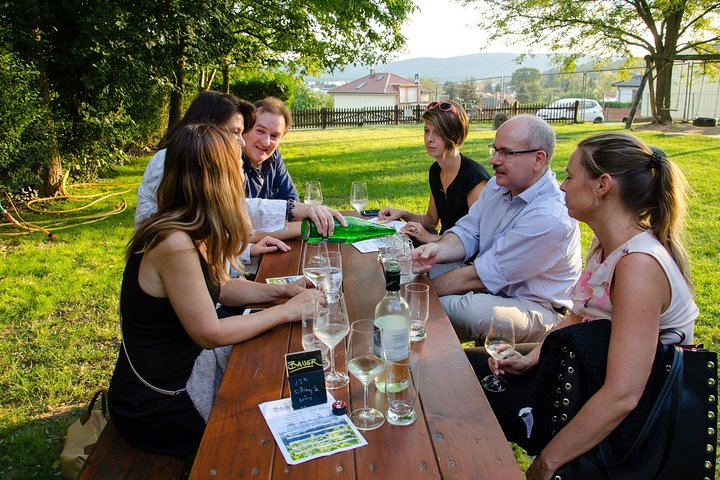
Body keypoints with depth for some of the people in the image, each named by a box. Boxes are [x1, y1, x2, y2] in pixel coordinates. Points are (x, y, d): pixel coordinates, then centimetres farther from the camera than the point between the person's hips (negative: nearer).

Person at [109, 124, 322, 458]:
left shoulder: (190, 231, 0)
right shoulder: (175, 242, -29)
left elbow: (218, 287, 10)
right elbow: (210, 334, -25)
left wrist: (279, 290, -4)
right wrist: (287, 311, -18)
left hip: (179, 373, 8)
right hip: (152, 406, -8)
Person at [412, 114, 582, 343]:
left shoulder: (549, 217, -30)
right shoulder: (498, 185, -1)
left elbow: (481, 276, -27)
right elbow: (468, 232, 1)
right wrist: (439, 250, -23)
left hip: (535, 307, -8)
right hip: (490, 283, 8)